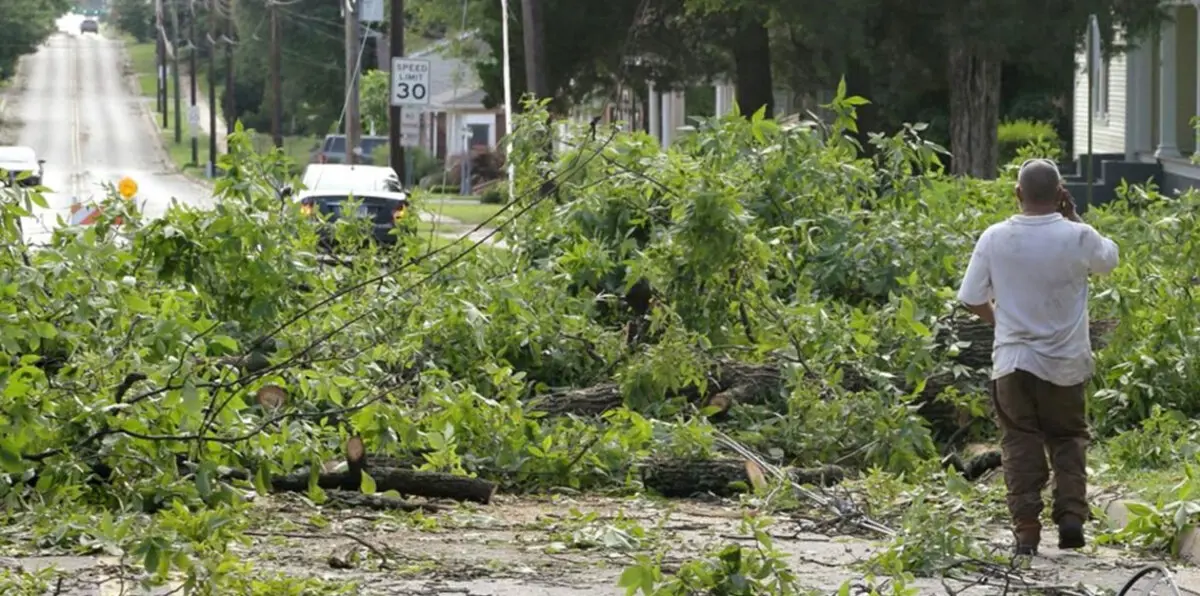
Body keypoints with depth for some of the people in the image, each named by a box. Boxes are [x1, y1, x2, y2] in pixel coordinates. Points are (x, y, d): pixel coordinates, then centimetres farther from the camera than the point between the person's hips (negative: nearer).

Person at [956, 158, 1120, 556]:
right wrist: (1073, 217, 11)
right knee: (1068, 438, 16)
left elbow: (972, 299, -3)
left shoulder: (995, 238, -9)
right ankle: (1071, 515, 2)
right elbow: (1109, 259, 12)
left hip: (1013, 360, 0)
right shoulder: (1078, 238, -12)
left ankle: (1026, 529, 0)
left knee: (1021, 444, 7)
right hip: (1065, 362, 0)